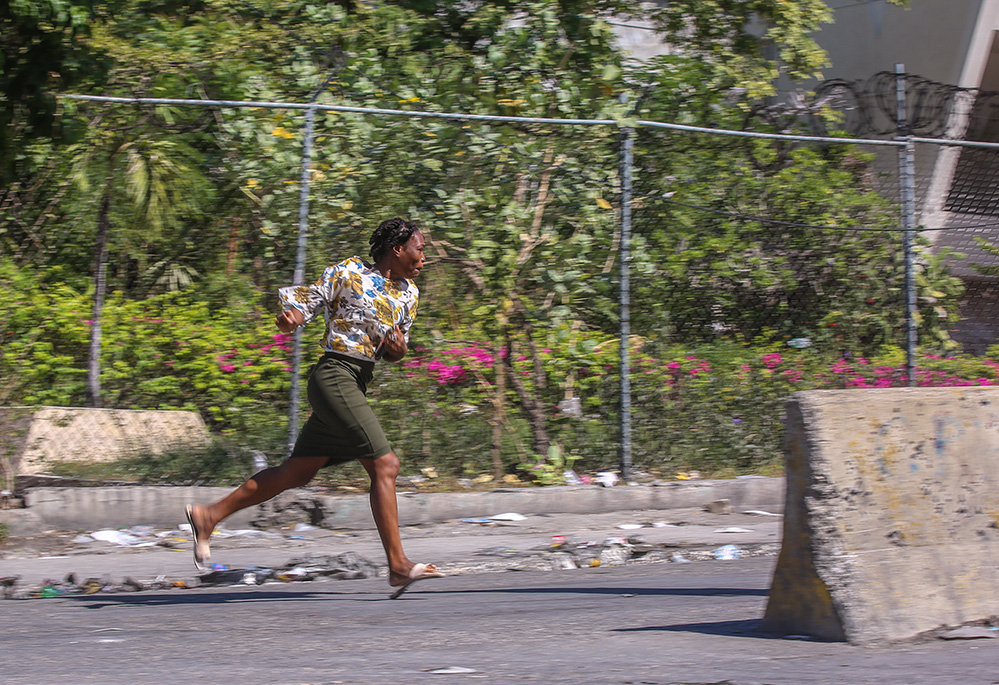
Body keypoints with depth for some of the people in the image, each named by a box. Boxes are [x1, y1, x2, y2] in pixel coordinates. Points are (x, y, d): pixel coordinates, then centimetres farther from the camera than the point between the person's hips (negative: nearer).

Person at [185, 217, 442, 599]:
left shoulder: (409, 294, 15)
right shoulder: (348, 274, -5)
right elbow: (306, 300, -1)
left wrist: (398, 349, -3)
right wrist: (290, 316, -23)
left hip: (356, 386, 9)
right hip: (334, 376, -9)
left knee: (297, 473, 9)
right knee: (385, 466, -14)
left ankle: (208, 516, 18)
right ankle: (398, 567, -13)